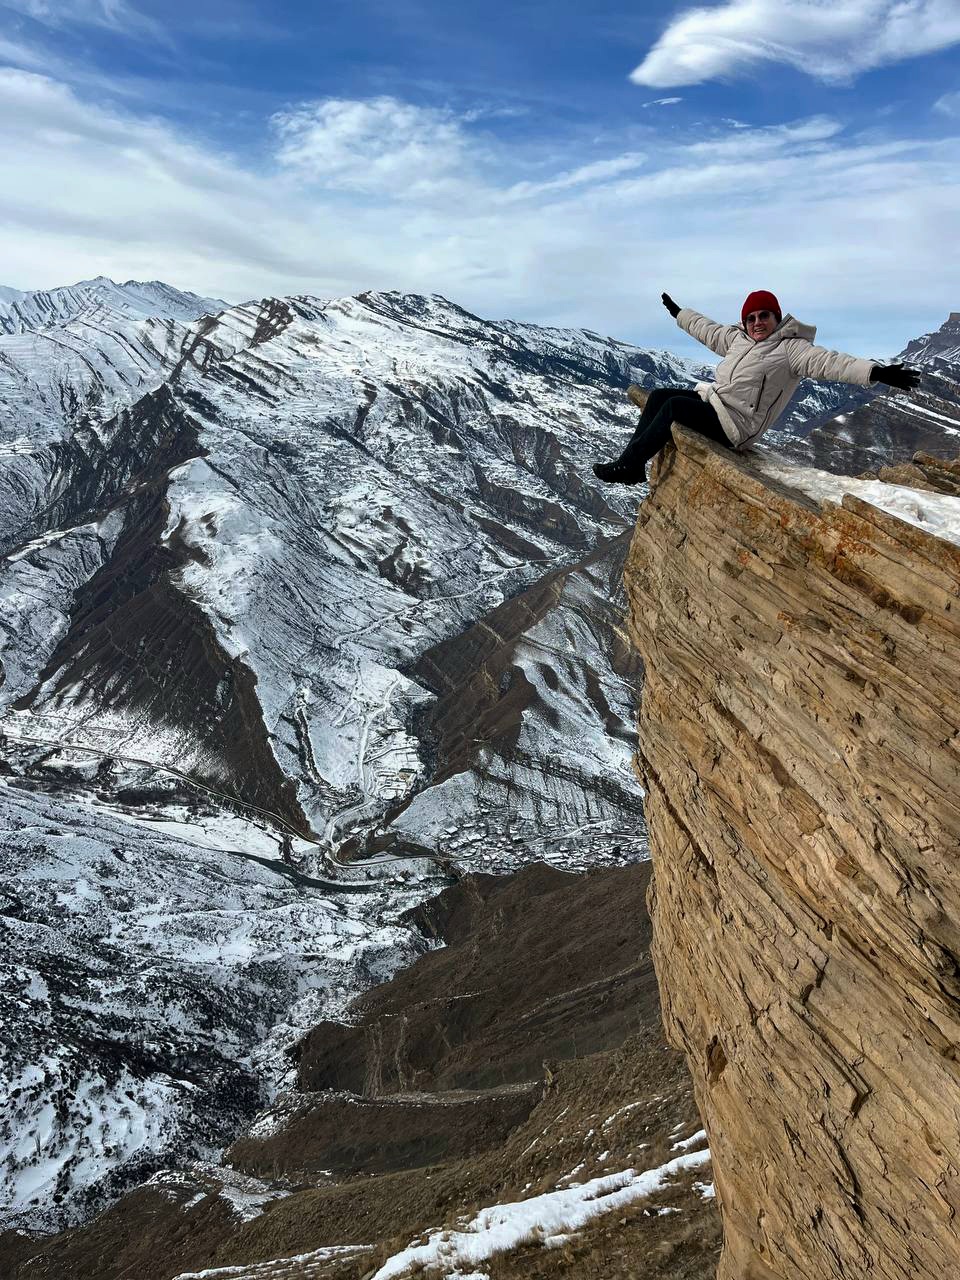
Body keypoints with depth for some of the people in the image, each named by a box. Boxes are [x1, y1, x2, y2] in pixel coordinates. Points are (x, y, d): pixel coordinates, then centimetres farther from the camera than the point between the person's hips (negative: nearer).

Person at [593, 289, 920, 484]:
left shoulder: (791, 348, -8)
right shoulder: (737, 338, 15)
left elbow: (827, 362, -21)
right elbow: (707, 329, 30)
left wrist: (876, 372, -35)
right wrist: (677, 312, 41)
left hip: (736, 425, -8)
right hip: (712, 399, 9)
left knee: (674, 406, -26)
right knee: (659, 395, -4)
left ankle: (627, 465, -19)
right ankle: (632, 465, -8)